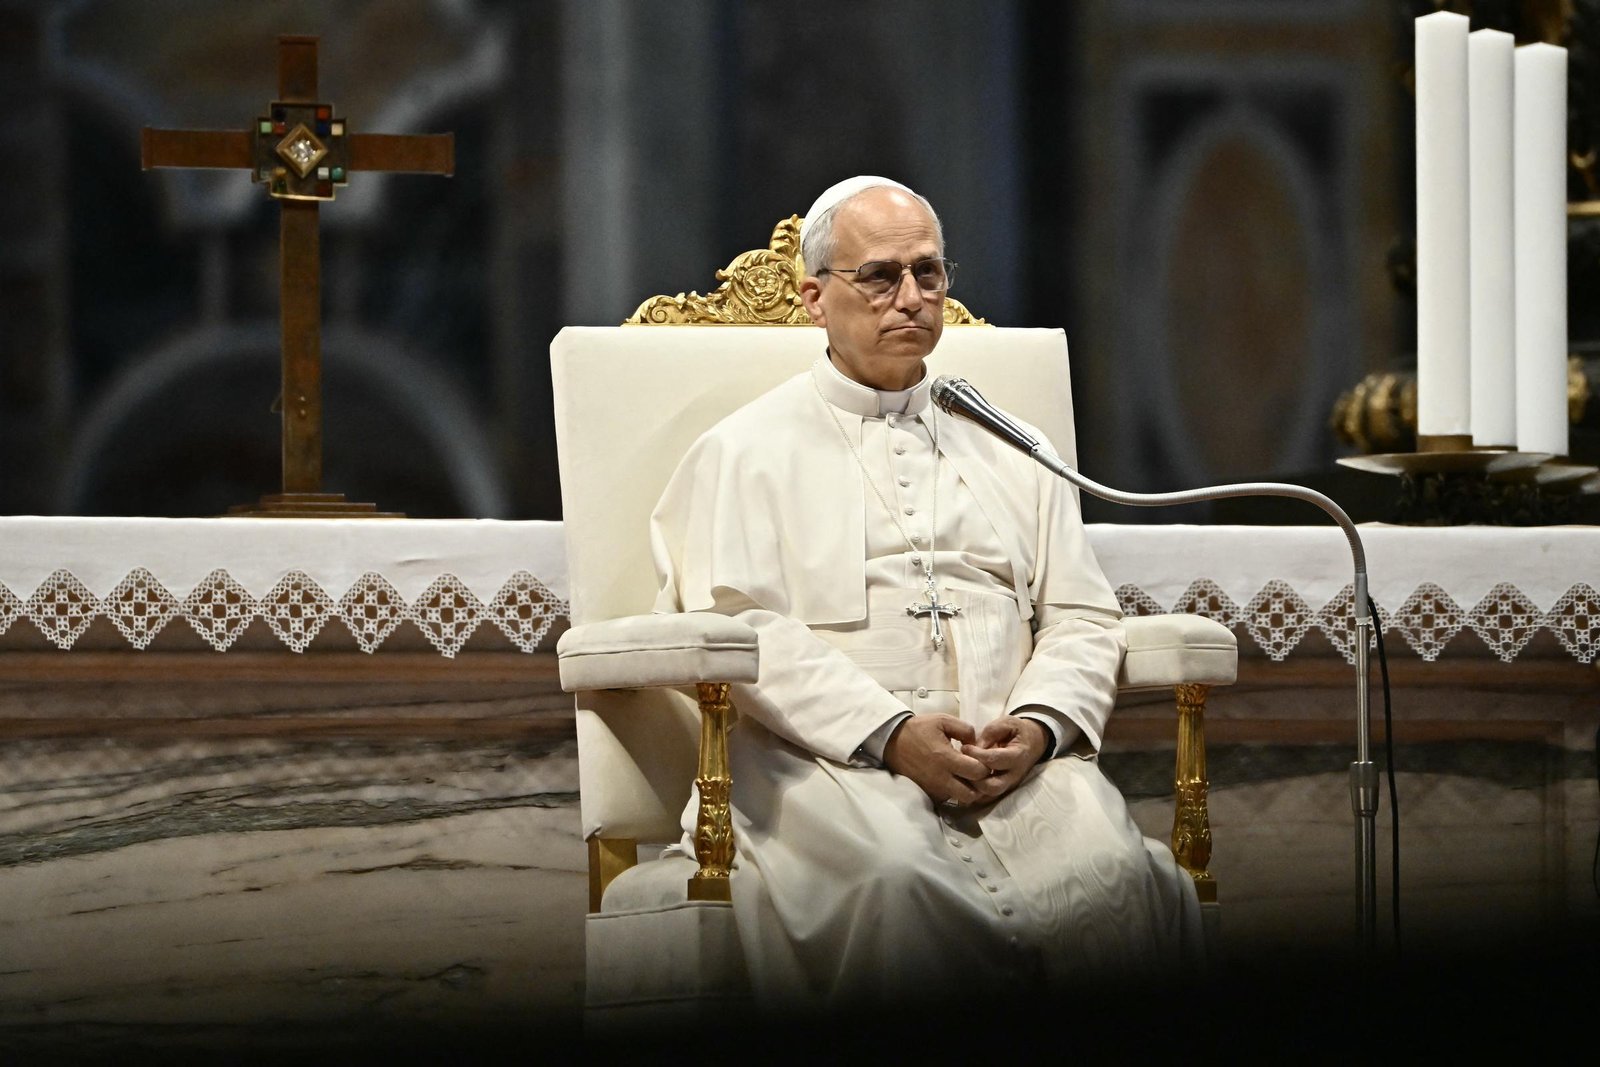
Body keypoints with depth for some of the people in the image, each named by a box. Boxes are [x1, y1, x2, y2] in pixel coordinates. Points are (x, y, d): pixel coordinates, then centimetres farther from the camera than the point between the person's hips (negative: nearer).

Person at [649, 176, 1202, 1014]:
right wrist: (891, 732, -14)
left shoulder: (1007, 454, 26)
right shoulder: (746, 453, 14)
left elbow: (1082, 621, 18)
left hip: (1013, 755, 3)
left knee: (1114, 874, -31)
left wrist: (1037, 725, -5)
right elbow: (739, 629, -1)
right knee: (900, 882, -38)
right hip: (827, 751, -3)